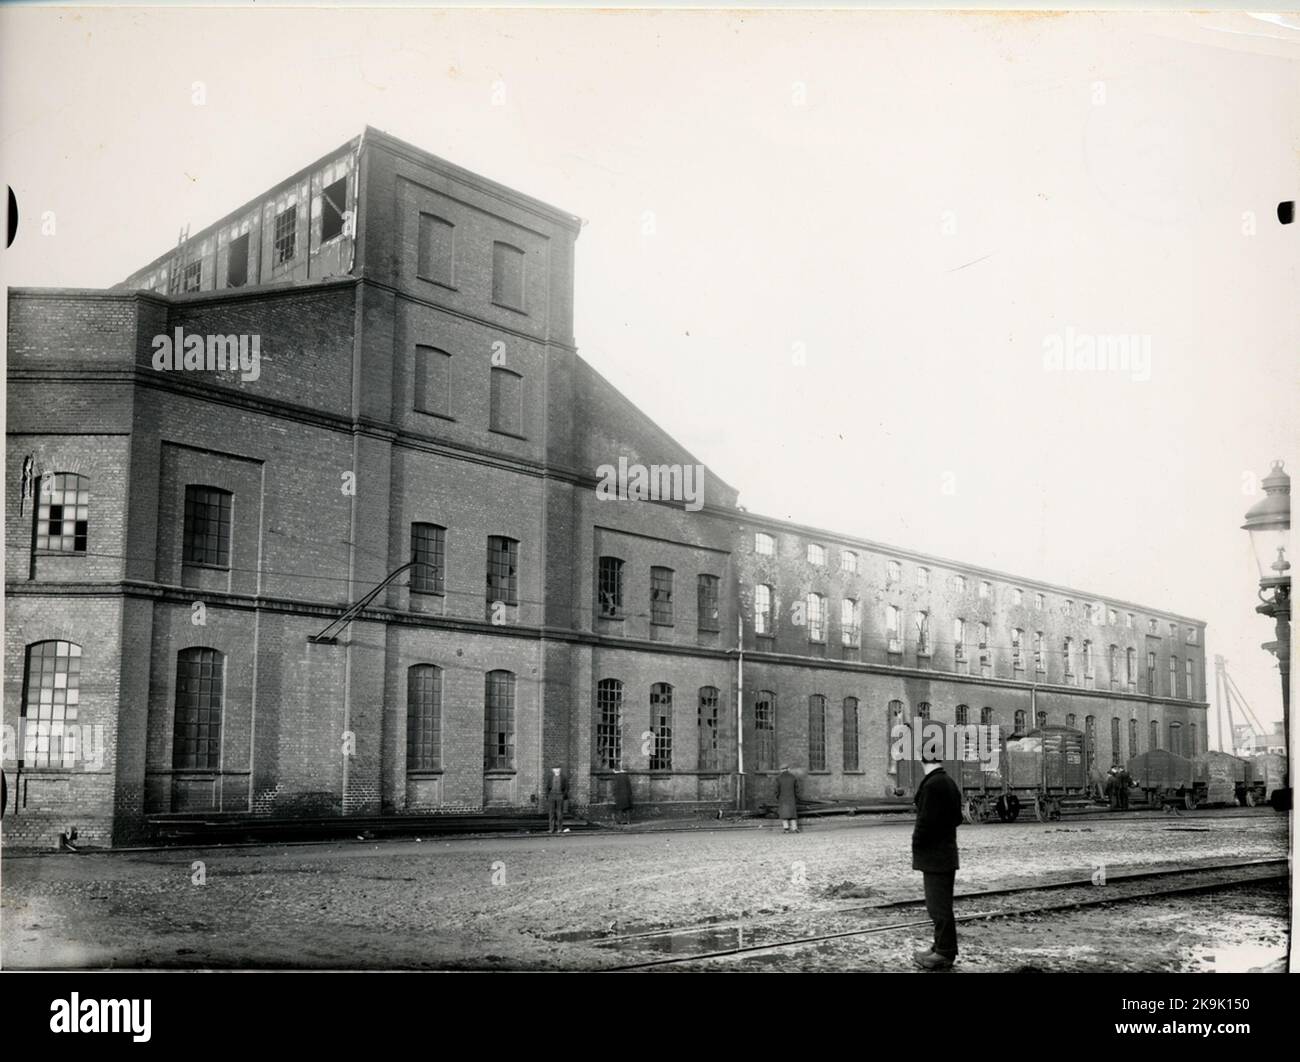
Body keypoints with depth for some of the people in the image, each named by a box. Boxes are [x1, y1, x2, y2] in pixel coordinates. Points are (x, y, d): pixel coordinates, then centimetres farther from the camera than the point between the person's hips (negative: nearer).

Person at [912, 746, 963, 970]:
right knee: (939, 904, 17)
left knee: (939, 905, -2)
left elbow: (926, 821, -21)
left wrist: (917, 845, -9)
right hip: (946, 853, 10)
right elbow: (957, 818, 17)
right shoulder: (949, 782, 11)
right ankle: (942, 948, 25)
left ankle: (944, 954, 4)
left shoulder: (932, 784, -20)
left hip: (934, 856, -10)